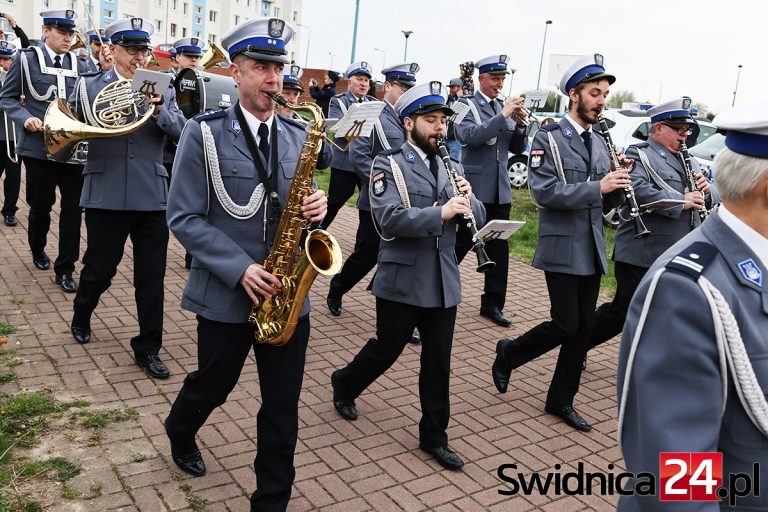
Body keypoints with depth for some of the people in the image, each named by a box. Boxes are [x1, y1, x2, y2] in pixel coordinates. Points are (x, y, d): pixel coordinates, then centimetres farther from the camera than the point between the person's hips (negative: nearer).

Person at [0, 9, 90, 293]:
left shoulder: (80, 65, 8)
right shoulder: (27, 59, 1)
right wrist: (25, 118, -15)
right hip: (40, 145, -2)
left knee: (72, 208, 0)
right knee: (40, 206, 13)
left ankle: (64, 269, 9)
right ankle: (38, 250, 40)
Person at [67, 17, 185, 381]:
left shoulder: (162, 89, 9)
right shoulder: (89, 86, 5)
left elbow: (180, 130, -4)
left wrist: (159, 109, -21)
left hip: (152, 196, 1)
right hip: (106, 195, -1)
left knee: (151, 276, 4)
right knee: (99, 267, 12)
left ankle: (148, 348, 18)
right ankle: (81, 317, 43)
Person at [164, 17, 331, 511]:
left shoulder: (298, 135, 5)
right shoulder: (204, 133, -7)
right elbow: (184, 218, -10)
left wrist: (317, 206, -11)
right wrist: (240, 269, -20)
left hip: (288, 294, 3)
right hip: (226, 294, -3)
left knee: (283, 406, 8)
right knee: (212, 387, 19)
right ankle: (180, 434, 54)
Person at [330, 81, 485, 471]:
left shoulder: (451, 168, 11)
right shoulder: (388, 165, -6)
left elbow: (477, 218, 7)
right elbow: (390, 219, -21)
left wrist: (468, 200, -14)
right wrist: (441, 212, -30)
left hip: (443, 283, 5)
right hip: (401, 282, -4)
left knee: (438, 363, 10)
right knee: (386, 350, 12)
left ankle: (434, 436, 25)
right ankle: (344, 385, 41)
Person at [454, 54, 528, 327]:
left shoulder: (504, 107, 13)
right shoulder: (466, 105, -4)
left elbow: (518, 148, 11)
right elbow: (470, 137, -22)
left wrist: (520, 124, -7)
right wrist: (503, 116, -24)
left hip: (500, 189, 6)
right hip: (473, 188, -6)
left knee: (499, 247, 6)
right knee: (461, 244, 1)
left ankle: (492, 303, 16)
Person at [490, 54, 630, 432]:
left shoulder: (599, 142, 12)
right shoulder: (548, 137, -7)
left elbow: (608, 203, 13)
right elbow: (544, 191, -20)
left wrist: (619, 179, -7)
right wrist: (597, 187, -23)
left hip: (592, 250, 7)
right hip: (562, 248, -6)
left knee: (584, 327, 9)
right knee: (565, 325, -6)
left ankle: (561, 400, 23)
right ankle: (509, 352, 21)